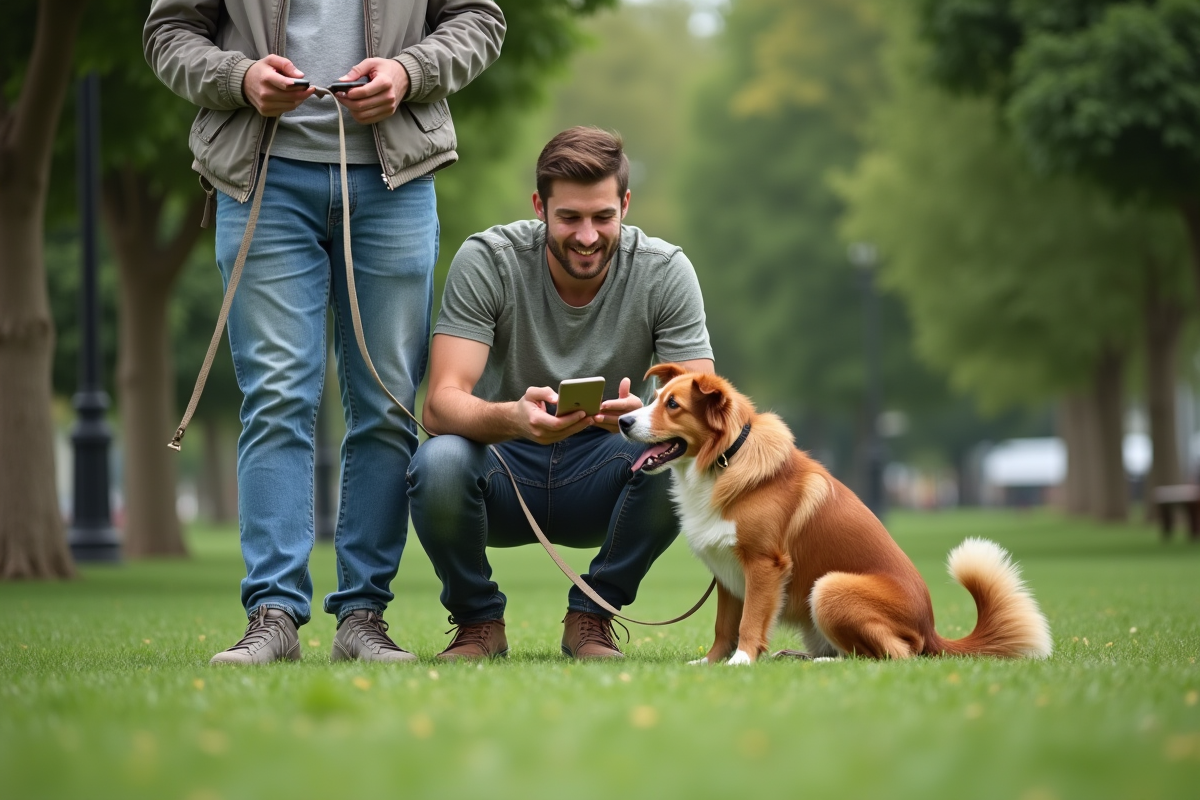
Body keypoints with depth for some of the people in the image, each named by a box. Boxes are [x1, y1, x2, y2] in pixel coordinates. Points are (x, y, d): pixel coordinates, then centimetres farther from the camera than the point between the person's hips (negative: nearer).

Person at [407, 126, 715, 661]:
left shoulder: (664, 272, -12)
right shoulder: (487, 261, -16)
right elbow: (441, 404, -25)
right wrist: (514, 416, -48)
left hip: (598, 483, 1)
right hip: (504, 469, -1)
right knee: (439, 462, -34)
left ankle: (591, 617, -6)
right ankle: (478, 619, -4)